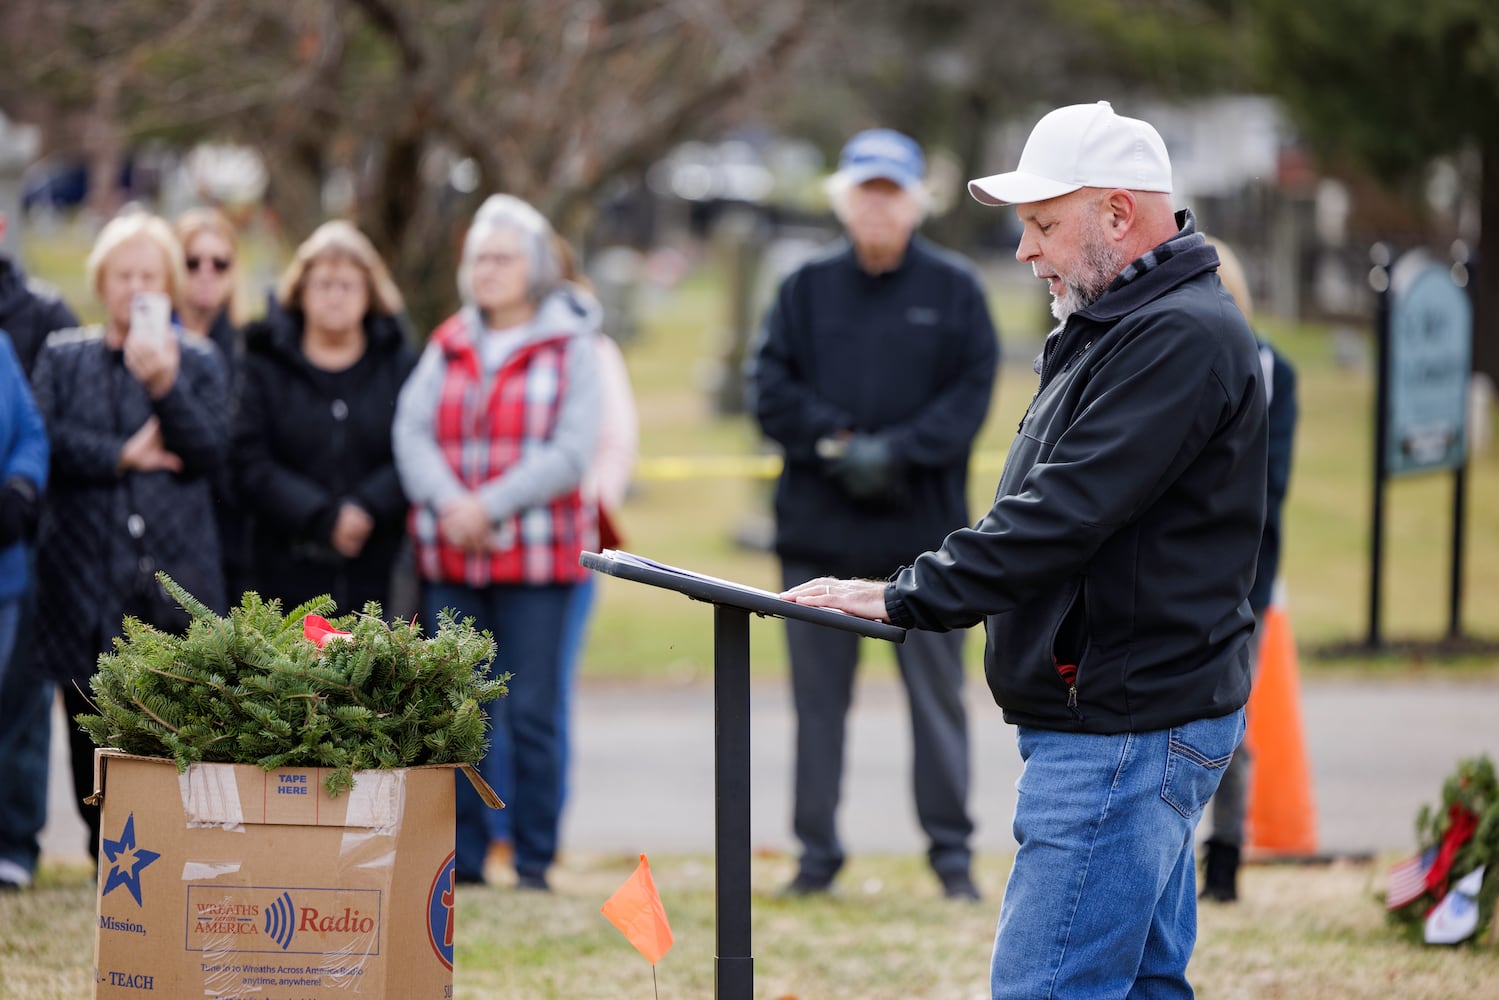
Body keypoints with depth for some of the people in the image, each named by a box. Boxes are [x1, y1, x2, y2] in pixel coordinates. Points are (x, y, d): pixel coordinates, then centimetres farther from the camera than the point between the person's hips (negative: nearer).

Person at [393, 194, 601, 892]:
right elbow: (411, 430, 2)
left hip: (537, 557, -4)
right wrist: (447, 503, -16)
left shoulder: (570, 348, 1)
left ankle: (534, 860, 2)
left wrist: (491, 506, -16)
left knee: (532, 715, -4)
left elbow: (571, 451, -8)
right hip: (450, 559, 4)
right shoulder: (447, 347, 13)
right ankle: (461, 855, 11)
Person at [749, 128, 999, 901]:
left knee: (936, 692, 3)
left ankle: (951, 851, 11)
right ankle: (817, 852, 14)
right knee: (818, 695, 6)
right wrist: (837, 443, -14)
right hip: (819, 526, 2)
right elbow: (771, 387, 0)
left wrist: (897, 451, -15)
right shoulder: (807, 288, 7)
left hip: (924, 524, -1)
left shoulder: (954, 289, 3)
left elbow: (972, 393, -3)